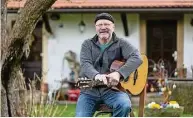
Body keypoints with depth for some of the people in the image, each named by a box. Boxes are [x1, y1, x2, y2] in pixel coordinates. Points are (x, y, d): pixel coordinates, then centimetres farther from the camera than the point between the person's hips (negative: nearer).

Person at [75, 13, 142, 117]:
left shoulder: (121, 44, 5)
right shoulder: (87, 44, 11)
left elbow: (136, 58, -13)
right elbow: (85, 64, -8)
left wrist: (118, 74, -31)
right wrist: (96, 75, -32)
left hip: (112, 89, -1)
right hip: (90, 90, 2)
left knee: (124, 105, -33)